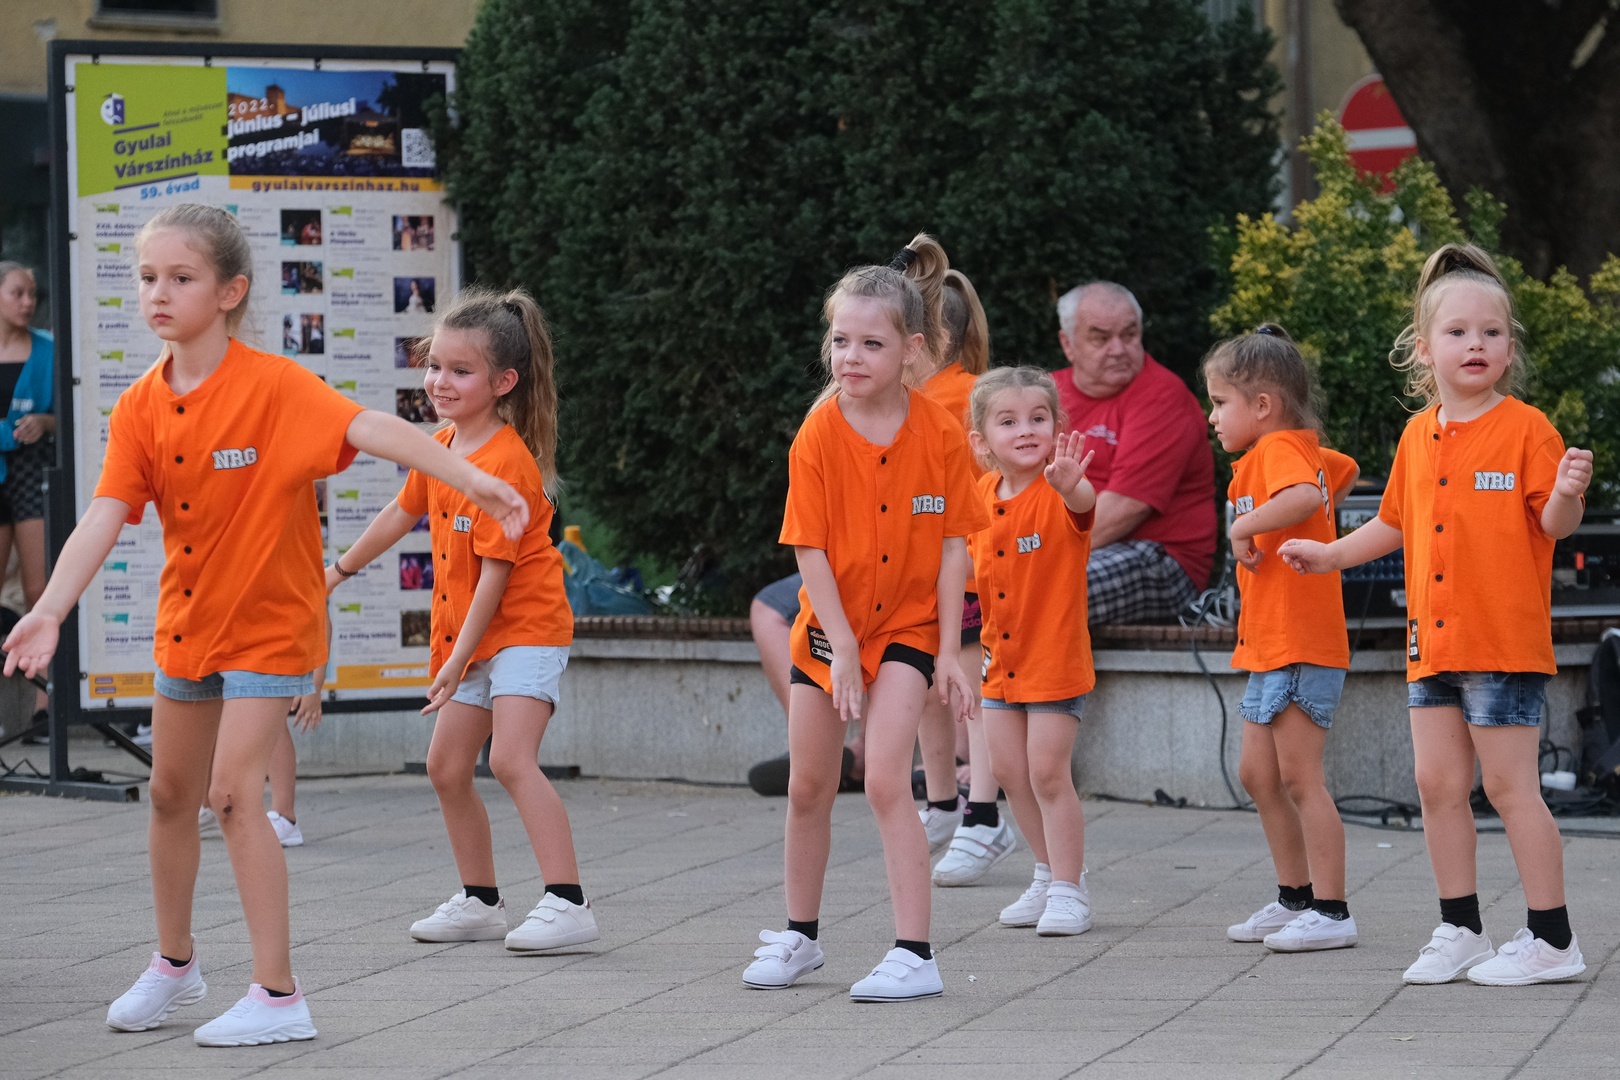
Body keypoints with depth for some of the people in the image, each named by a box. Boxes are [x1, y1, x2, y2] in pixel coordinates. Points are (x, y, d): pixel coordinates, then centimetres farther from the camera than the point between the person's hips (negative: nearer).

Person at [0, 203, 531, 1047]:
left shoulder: (273, 386, -19)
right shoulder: (141, 408, -5)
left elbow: (372, 429, -29)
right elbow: (104, 517, -12)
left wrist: (472, 478, -42)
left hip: (268, 621, -6)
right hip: (186, 621, 6)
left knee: (234, 791, -16)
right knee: (170, 793, 17)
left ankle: (277, 997, -10)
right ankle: (174, 967, 37)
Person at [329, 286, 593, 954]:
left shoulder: (506, 463, -21)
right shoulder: (441, 447, 5)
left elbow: (496, 571, -22)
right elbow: (402, 513, 24)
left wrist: (458, 660, -21)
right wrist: (340, 569, 34)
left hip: (525, 629, -9)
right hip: (468, 635, 9)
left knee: (510, 758, -23)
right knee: (447, 766, 11)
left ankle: (568, 904, -26)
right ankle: (480, 903, 24)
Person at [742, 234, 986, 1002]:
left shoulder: (939, 434, -12)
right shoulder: (818, 435, -12)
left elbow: (952, 543, -7)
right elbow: (811, 550, -12)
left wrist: (949, 649, -10)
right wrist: (841, 647, -17)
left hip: (906, 625, -2)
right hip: (827, 626, 3)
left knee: (885, 781, -17)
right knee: (808, 787, 13)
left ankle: (914, 954, -14)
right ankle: (800, 935, 32)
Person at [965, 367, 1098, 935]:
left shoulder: (1056, 494, -18)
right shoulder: (982, 494, 1)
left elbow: (1082, 503, -44)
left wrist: (1070, 484, -66)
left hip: (1055, 655, -7)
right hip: (1001, 654, 7)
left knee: (1047, 772, -8)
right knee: (1009, 770, 12)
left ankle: (1068, 891, 3)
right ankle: (1051, 873, 29)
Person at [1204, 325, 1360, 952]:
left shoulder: (1279, 448, -15)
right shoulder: (1306, 450, 14)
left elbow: (1304, 496, -37)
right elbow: (1344, 474, 35)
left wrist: (1243, 528, -24)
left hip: (1300, 647, -10)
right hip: (1269, 645, 10)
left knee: (1298, 778, -8)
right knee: (1258, 776, 15)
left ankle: (1331, 912, -4)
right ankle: (1295, 897, 23)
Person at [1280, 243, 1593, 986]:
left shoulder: (1524, 429, -7)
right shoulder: (1419, 437, 11)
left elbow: (1555, 525, -9)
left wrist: (1569, 493, -29)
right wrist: (1332, 555, 25)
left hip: (1505, 641, -6)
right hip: (1433, 641, 6)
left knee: (1510, 786, -5)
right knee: (1438, 785, 8)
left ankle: (1552, 939, 2)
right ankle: (1460, 931, 19)